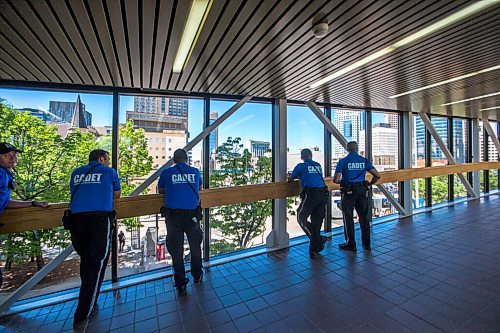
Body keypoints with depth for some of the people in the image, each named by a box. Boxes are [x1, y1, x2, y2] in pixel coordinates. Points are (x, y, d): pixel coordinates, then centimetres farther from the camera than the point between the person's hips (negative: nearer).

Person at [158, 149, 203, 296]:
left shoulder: (166, 172, 1)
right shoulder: (195, 172, 5)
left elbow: (160, 190, 16)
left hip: (173, 215, -1)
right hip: (192, 214, 1)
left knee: (176, 250, 12)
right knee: (195, 246, 21)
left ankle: (181, 285, 22)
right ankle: (197, 275, 39)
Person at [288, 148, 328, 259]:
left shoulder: (301, 166, 4)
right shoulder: (318, 165, 20)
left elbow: (290, 179, 12)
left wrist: (290, 177, 36)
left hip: (311, 194, -6)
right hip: (323, 194, 6)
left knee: (301, 217, 1)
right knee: (317, 221, 10)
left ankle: (319, 239, -7)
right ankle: (314, 250, 15)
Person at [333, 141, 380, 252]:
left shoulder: (343, 161, -6)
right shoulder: (364, 161, 4)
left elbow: (335, 180, -13)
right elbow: (377, 176, 2)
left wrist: (341, 182, 9)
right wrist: (370, 184, 17)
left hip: (348, 191, -4)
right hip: (362, 190, 4)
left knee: (348, 217, 6)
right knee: (364, 217, 14)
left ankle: (350, 244, 15)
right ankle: (367, 244, 25)